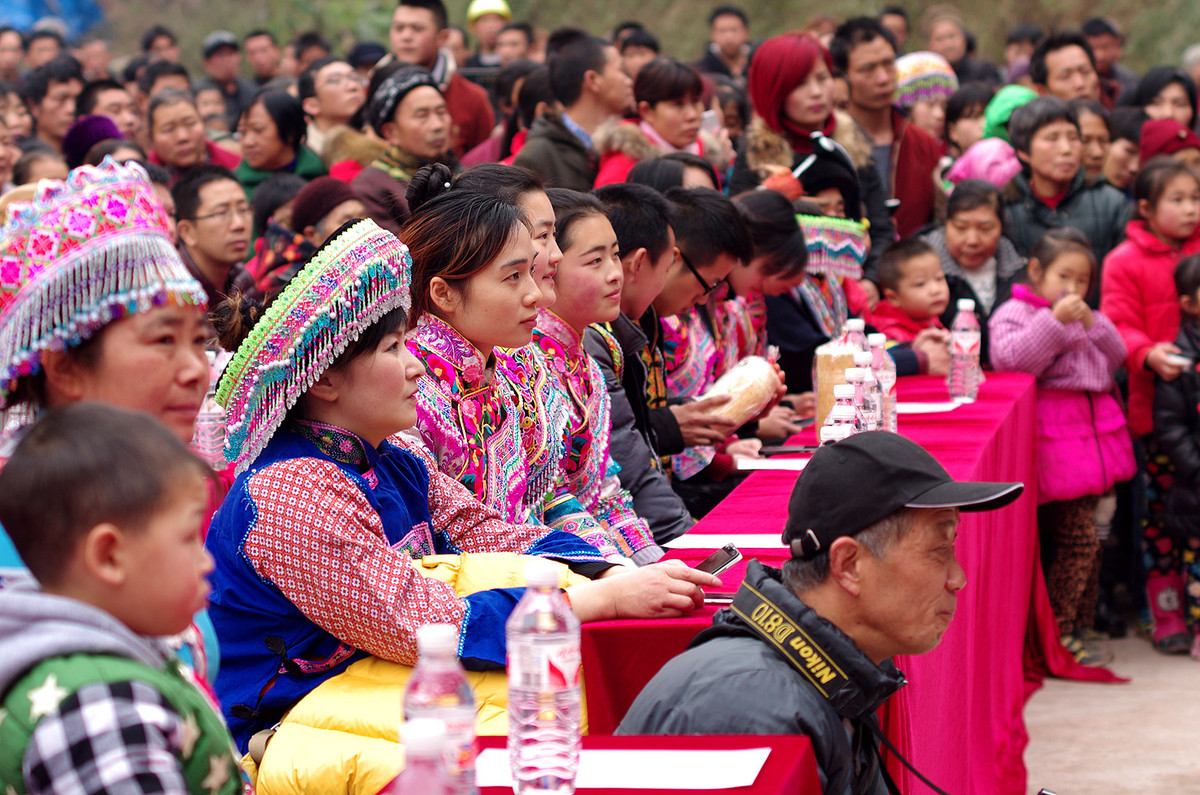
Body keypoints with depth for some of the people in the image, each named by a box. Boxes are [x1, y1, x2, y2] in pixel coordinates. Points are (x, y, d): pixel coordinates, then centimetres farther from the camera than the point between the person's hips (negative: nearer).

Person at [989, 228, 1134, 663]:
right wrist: (1055, 321, -27)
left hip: (1092, 429, 8)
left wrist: (1090, 322, -2)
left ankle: (1078, 627, 19)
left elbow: (1115, 357, 15)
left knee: (1087, 542, 11)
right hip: (1053, 442, -8)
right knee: (1078, 538, -11)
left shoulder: (1080, 316, 21)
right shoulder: (1014, 314, -4)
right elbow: (1011, 357, -22)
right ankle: (1056, 635, -4)